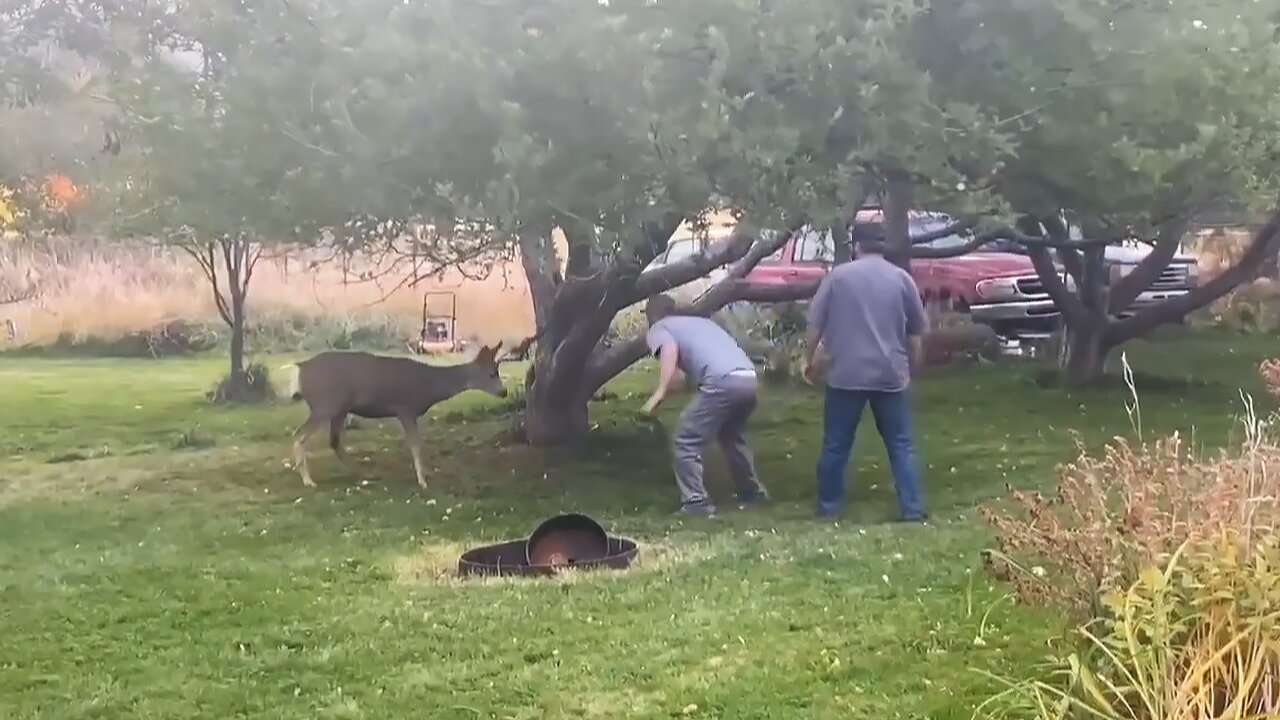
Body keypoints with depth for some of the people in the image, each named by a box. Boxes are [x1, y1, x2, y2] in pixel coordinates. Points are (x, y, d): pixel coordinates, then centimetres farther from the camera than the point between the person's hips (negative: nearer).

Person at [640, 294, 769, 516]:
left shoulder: (658, 329, 15)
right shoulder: (701, 321, 36)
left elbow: (670, 349, -8)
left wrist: (659, 393, -16)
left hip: (723, 382, -7)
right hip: (748, 378, 7)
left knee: (686, 441, 3)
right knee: (732, 436, 31)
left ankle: (696, 502, -3)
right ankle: (752, 492, 41)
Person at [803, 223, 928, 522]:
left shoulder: (838, 275, 1)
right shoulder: (901, 277, 5)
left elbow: (816, 324, 1)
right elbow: (915, 331, 9)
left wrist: (810, 359, 14)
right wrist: (911, 366, 21)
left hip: (846, 374, -1)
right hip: (890, 375, 1)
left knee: (836, 445, 9)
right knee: (900, 445, 7)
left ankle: (828, 507, 14)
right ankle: (912, 509, 3)